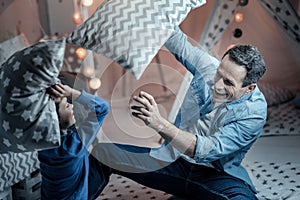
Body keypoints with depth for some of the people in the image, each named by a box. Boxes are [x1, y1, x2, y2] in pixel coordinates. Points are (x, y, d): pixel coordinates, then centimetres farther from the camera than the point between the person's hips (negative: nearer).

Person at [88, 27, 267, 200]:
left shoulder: (255, 112, -22)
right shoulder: (209, 67, -9)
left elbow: (207, 150, -31)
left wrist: (160, 124, -42)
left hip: (215, 176, -3)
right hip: (175, 158, 4)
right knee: (102, 152, -7)